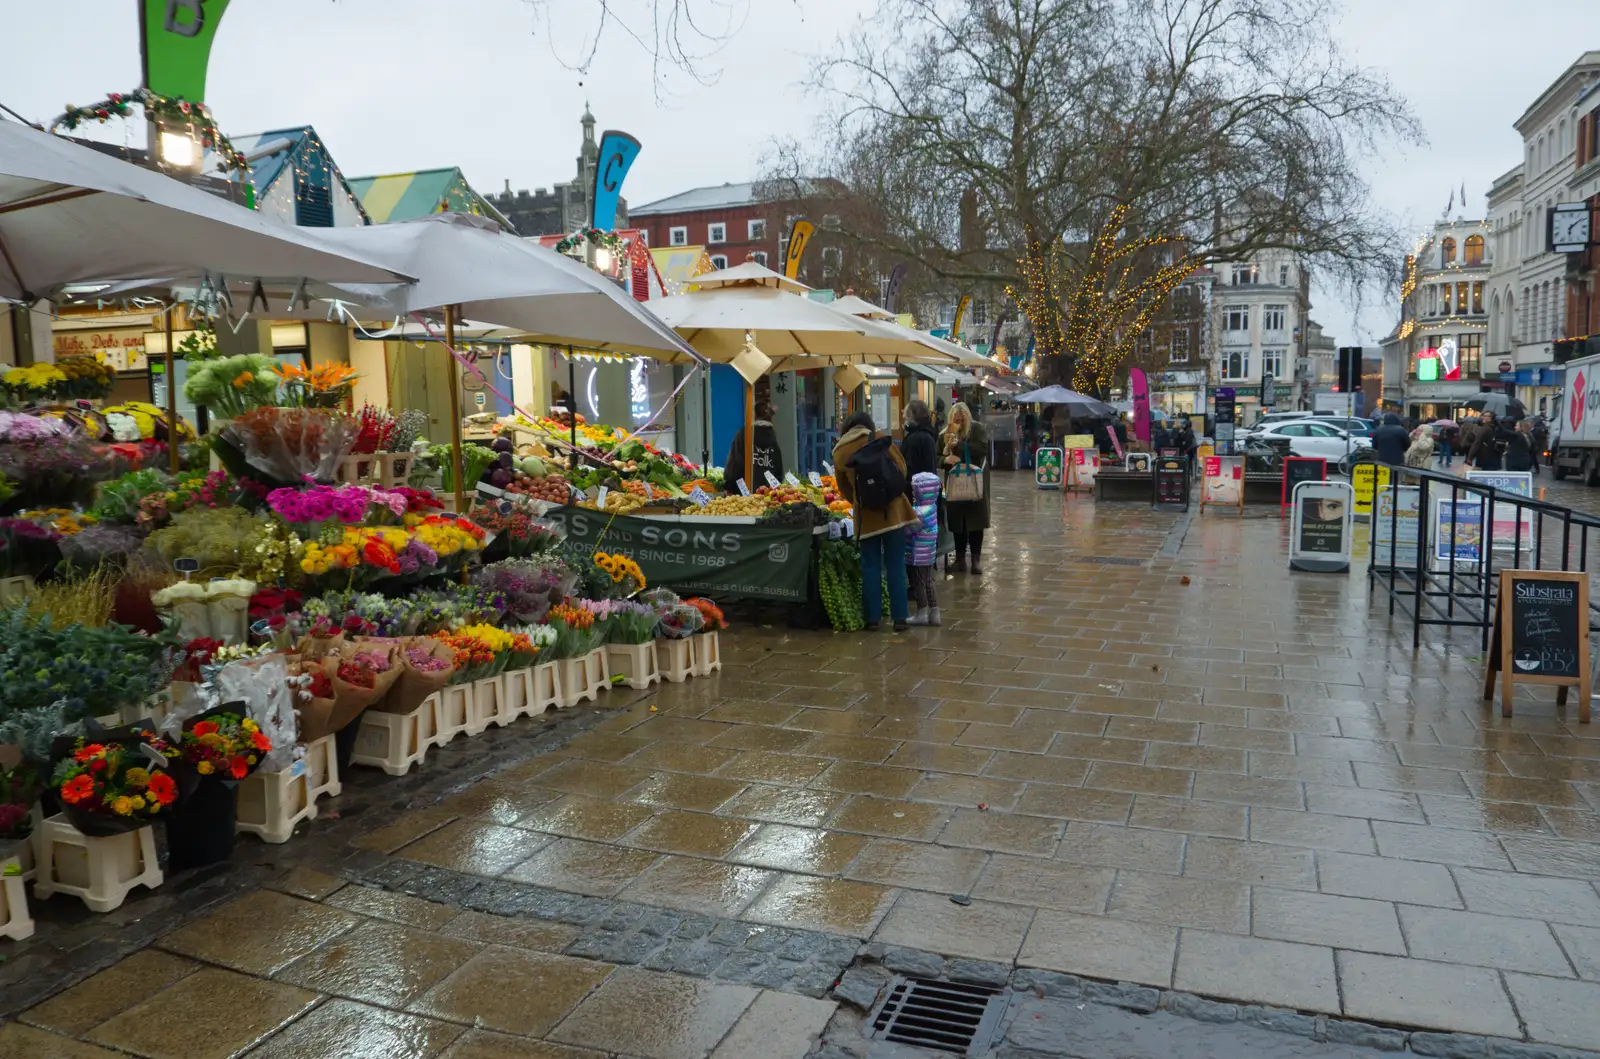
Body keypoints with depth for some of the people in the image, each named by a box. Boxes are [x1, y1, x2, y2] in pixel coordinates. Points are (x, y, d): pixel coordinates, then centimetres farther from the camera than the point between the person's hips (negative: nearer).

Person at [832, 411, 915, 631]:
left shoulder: (839, 452, 6)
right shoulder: (881, 440, 2)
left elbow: (844, 488, 13)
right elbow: (902, 469, 5)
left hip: (866, 515, 1)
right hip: (893, 510, -1)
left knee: (870, 567, 9)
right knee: (895, 565, 4)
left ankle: (872, 618, 10)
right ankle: (899, 618, 5)